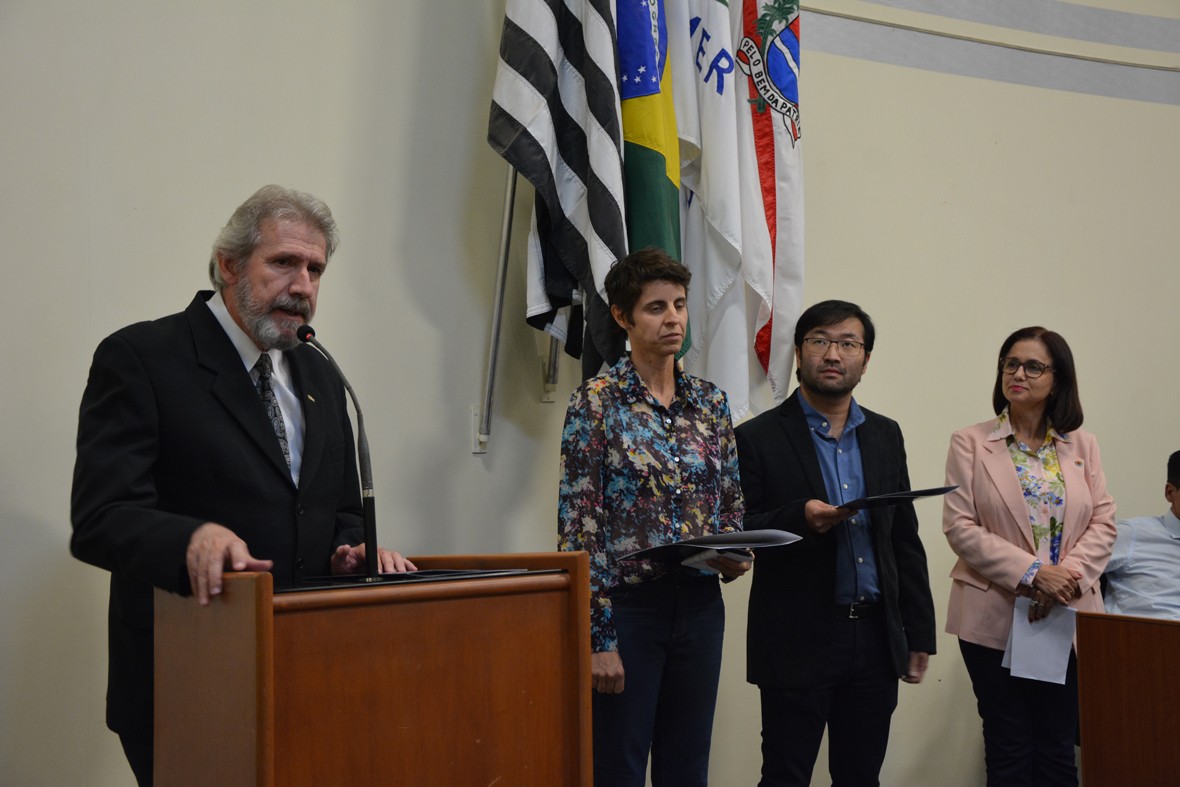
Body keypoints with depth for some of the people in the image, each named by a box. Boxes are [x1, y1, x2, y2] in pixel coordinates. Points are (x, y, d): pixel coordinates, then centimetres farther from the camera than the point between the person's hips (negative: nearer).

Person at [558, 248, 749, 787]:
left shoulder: (710, 403, 7)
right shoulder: (595, 404, -8)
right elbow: (578, 527, -10)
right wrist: (597, 637, -14)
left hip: (699, 603, 5)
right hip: (627, 604, -5)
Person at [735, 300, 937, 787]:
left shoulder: (885, 435, 11)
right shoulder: (759, 438, -4)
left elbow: (906, 541, 13)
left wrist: (919, 634, 10)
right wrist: (800, 519, -24)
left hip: (876, 639, 5)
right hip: (797, 643, -4)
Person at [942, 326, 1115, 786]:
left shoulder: (1082, 446, 9)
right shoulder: (970, 443, -1)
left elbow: (1102, 523, 3)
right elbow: (959, 525, -9)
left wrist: (1067, 575, -15)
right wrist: (1032, 574, -18)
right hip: (995, 617, -2)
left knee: (1058, 748, 7)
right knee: (1009, 748, 5)